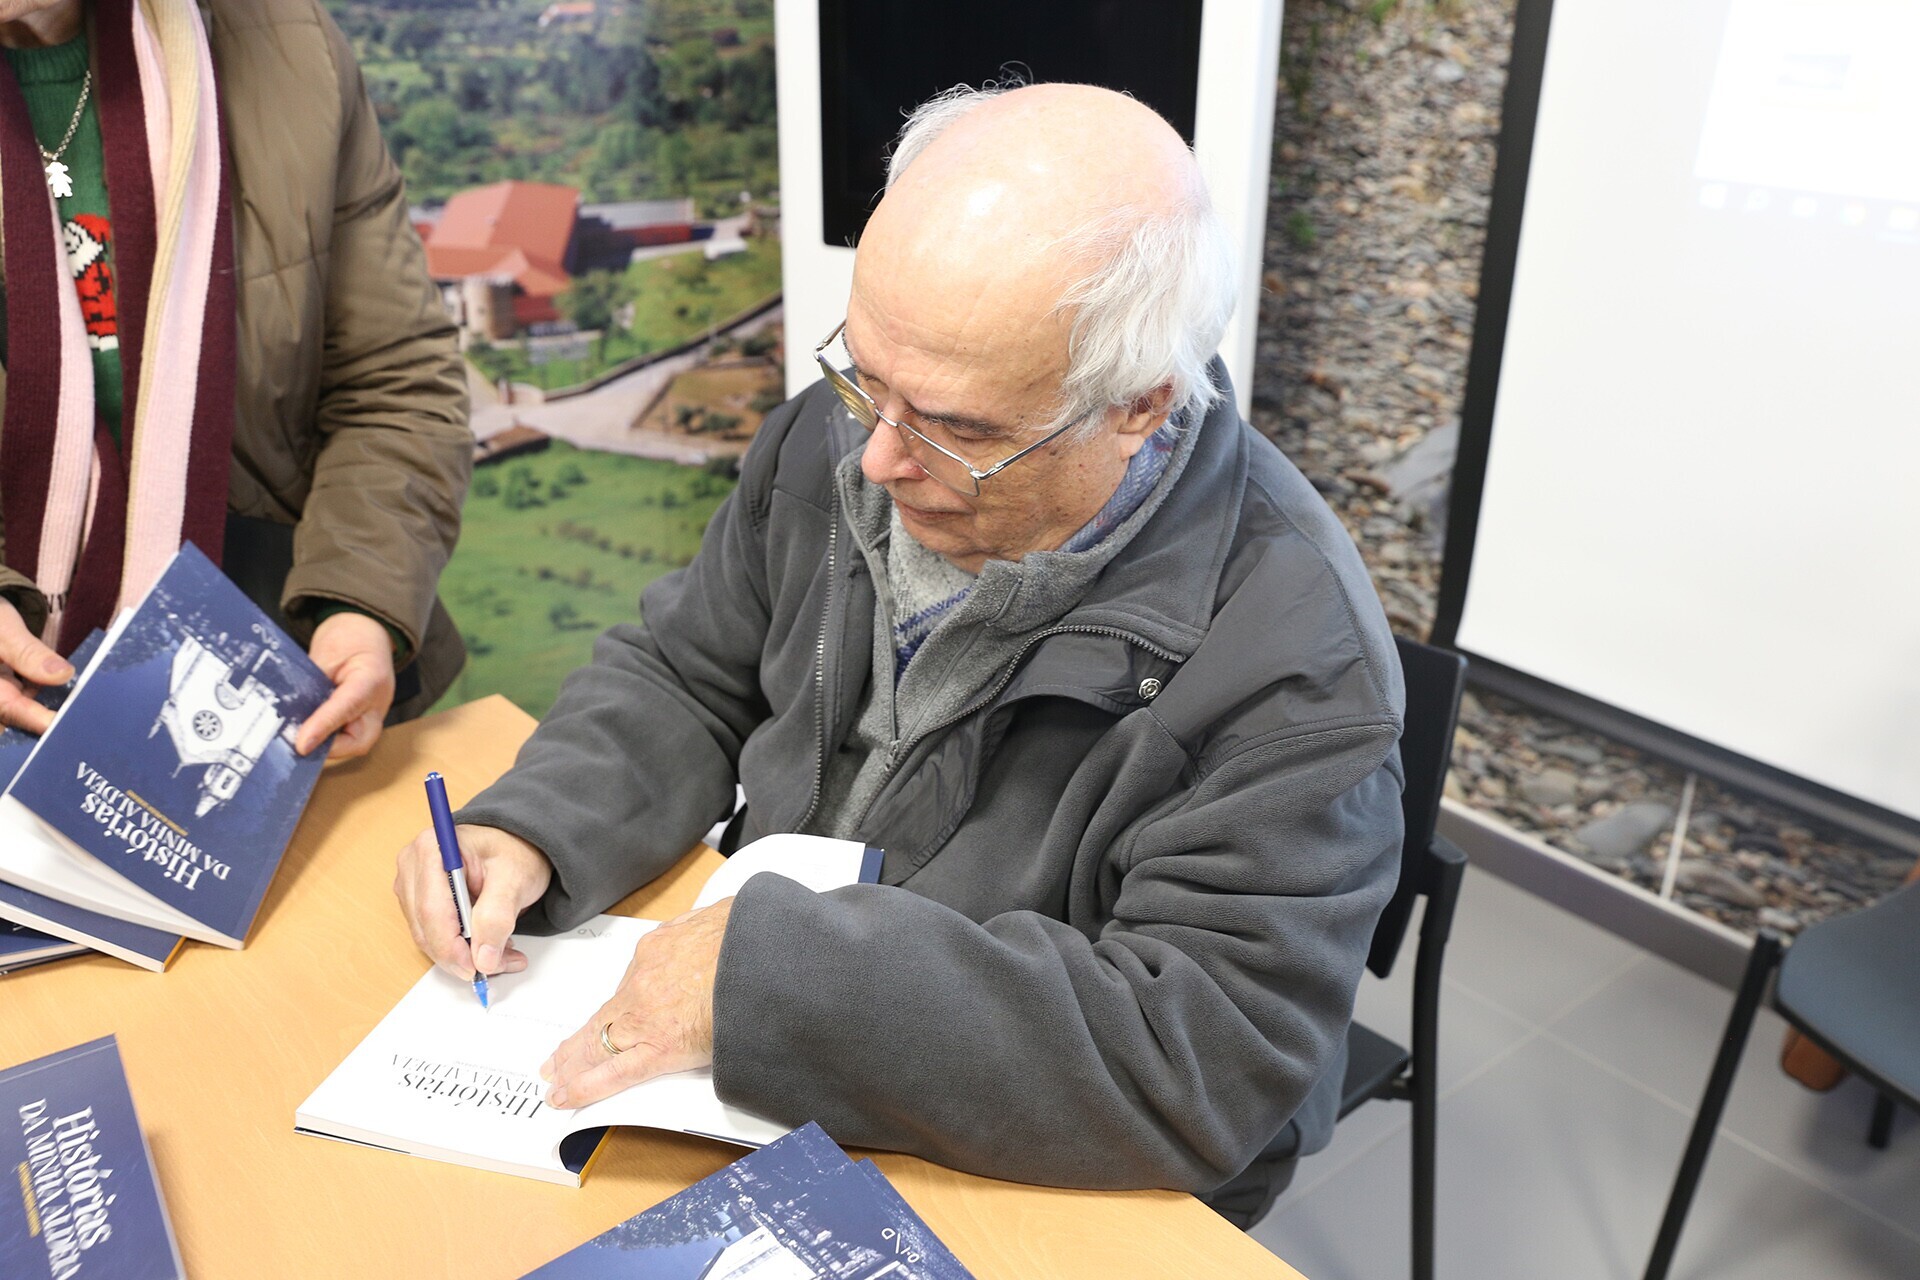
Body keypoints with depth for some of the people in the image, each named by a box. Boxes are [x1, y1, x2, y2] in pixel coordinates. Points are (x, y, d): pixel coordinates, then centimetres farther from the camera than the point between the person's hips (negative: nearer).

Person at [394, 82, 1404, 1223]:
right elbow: (684, 676, 4)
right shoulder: (845, 436, -8)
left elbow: (1210, 1056, -29)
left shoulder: (1298, 658, -26)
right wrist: (530, 832, -15)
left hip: (1039, 1190, -4)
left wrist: (778, 973, -33)